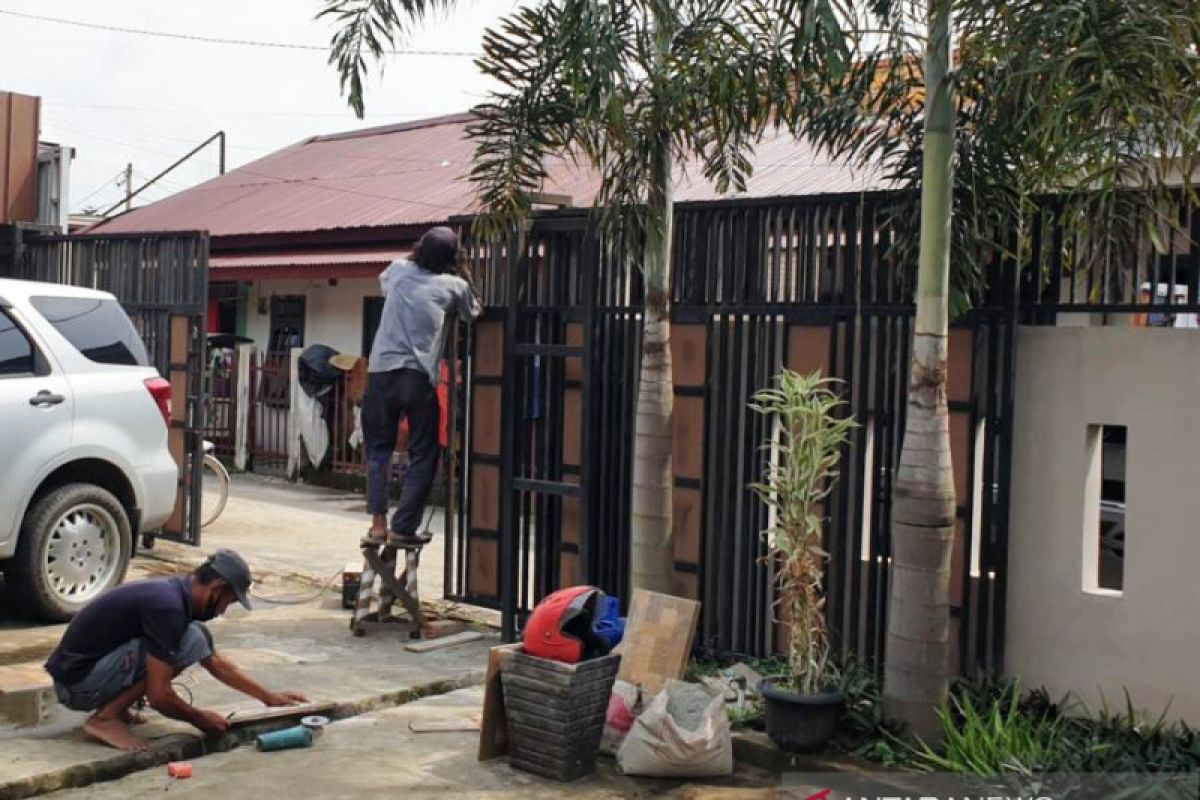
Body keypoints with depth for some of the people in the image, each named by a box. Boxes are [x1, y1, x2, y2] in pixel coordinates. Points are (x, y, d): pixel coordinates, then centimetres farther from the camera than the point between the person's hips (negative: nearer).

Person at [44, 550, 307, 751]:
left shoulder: (175, 594, 7)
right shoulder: (168, 606, -23)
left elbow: (216, 663, 20)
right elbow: (158, 696, -23)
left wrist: (270, 697, 22)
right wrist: (200, 719, -5)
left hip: (84, 669, 9)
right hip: (78, 682, -9)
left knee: (198, 637, 9)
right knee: (191, 641, -20)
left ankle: (114, 707, 10)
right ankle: (106, 717, -11)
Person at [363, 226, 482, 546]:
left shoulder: (398, 271, 15)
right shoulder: (454, 285, 7)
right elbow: (475, 315, 26)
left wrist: (418, 256, 45)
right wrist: (465, 274, 29)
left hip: (381, 373, 3)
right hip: (419, 378, -3)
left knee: (379, 450, 13)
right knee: (422, 456, 8)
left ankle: (378, 524, 4)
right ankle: (402, 529, 4)